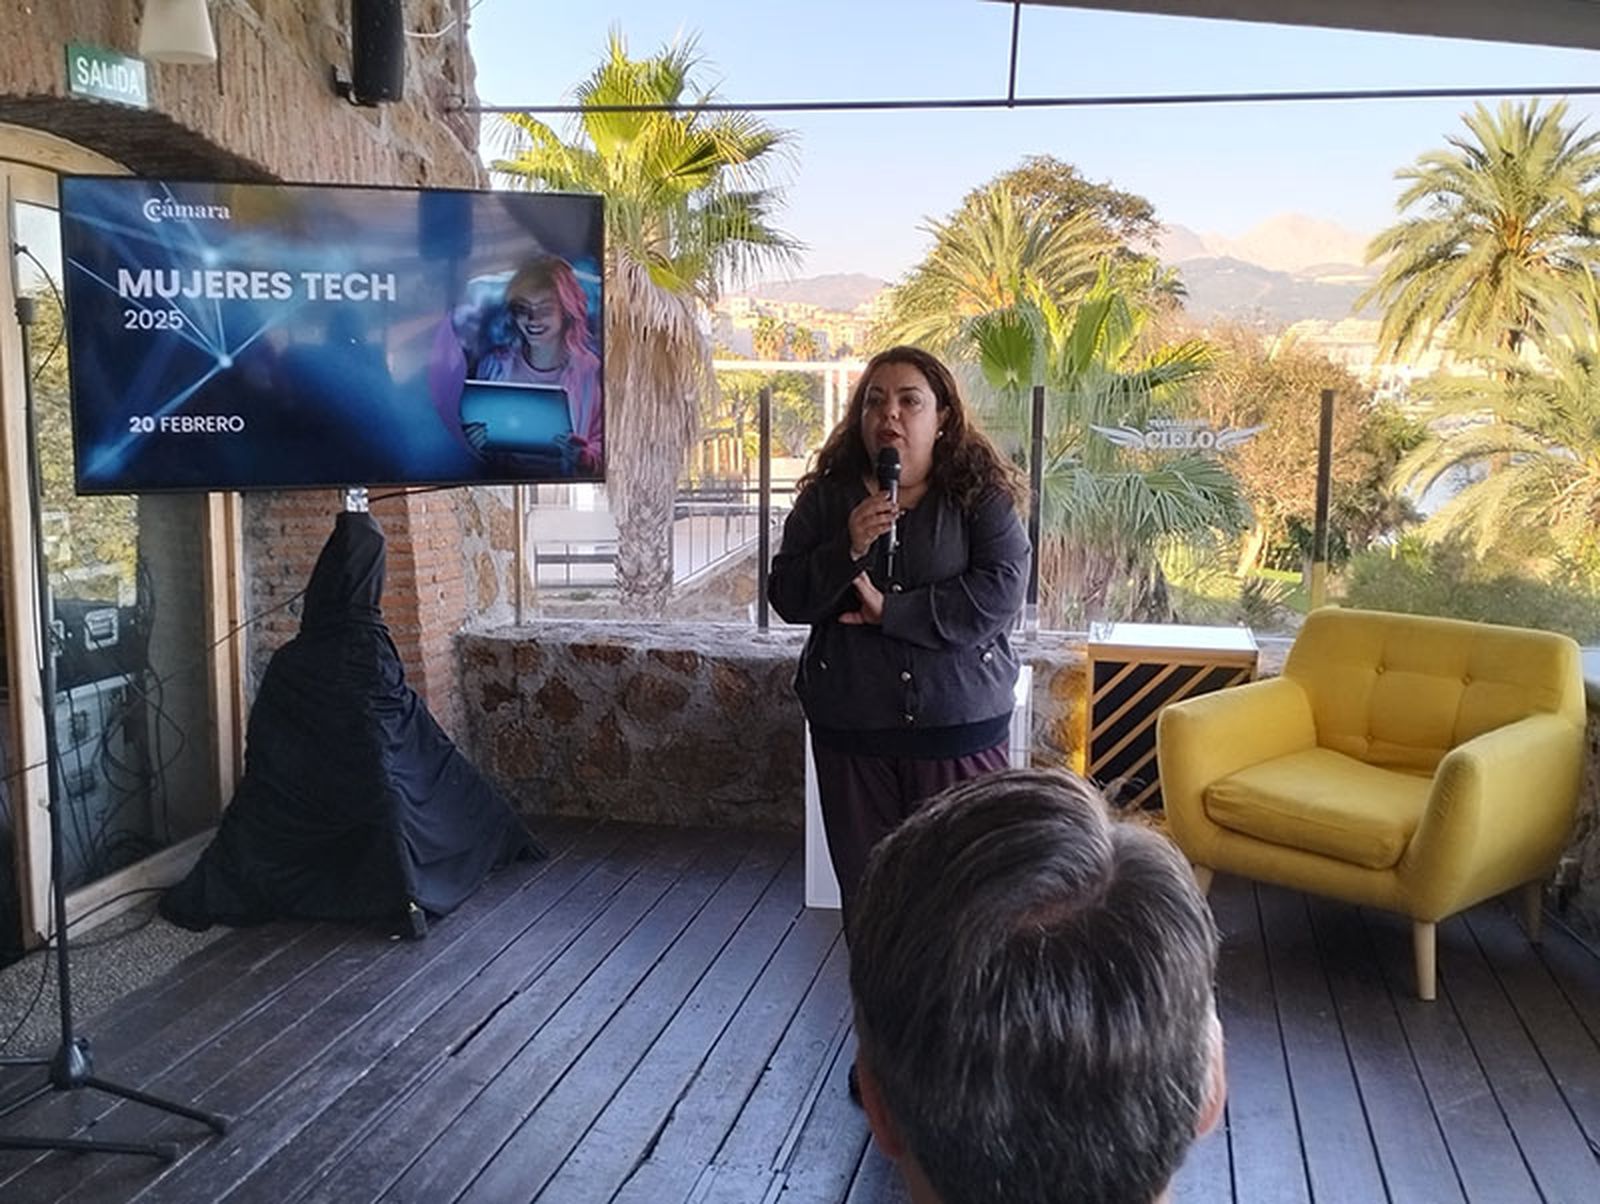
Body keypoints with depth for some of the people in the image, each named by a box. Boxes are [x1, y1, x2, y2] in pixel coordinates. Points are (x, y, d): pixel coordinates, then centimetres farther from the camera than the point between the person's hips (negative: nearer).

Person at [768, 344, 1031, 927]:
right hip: (850, 726, 2)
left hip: (960, 725, -2)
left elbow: (999, 593, -15)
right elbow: (786, 596, 1)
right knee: (862, 882, 11)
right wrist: (849, 548, -16)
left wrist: (889, 611, -16)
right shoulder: (826, 497, 5)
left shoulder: (980, 494, -3)